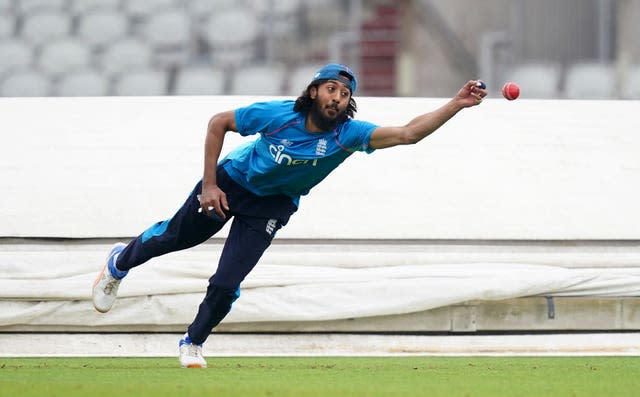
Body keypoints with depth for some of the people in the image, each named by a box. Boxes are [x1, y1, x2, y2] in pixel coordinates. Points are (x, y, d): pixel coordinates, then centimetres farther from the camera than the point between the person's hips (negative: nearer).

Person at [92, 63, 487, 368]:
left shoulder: (347, 134, -29)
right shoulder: (278, 114, -31)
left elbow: (408, 133, -40)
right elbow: (218, 123, -16)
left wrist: (456, 105, -52)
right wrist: (209, 184, -18)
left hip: (273, 205, 1)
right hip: (231, 183, -1)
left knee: (226, 285, -8)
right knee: (175, 237, 19)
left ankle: (193, 342, 20)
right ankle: (121, 262, 51)